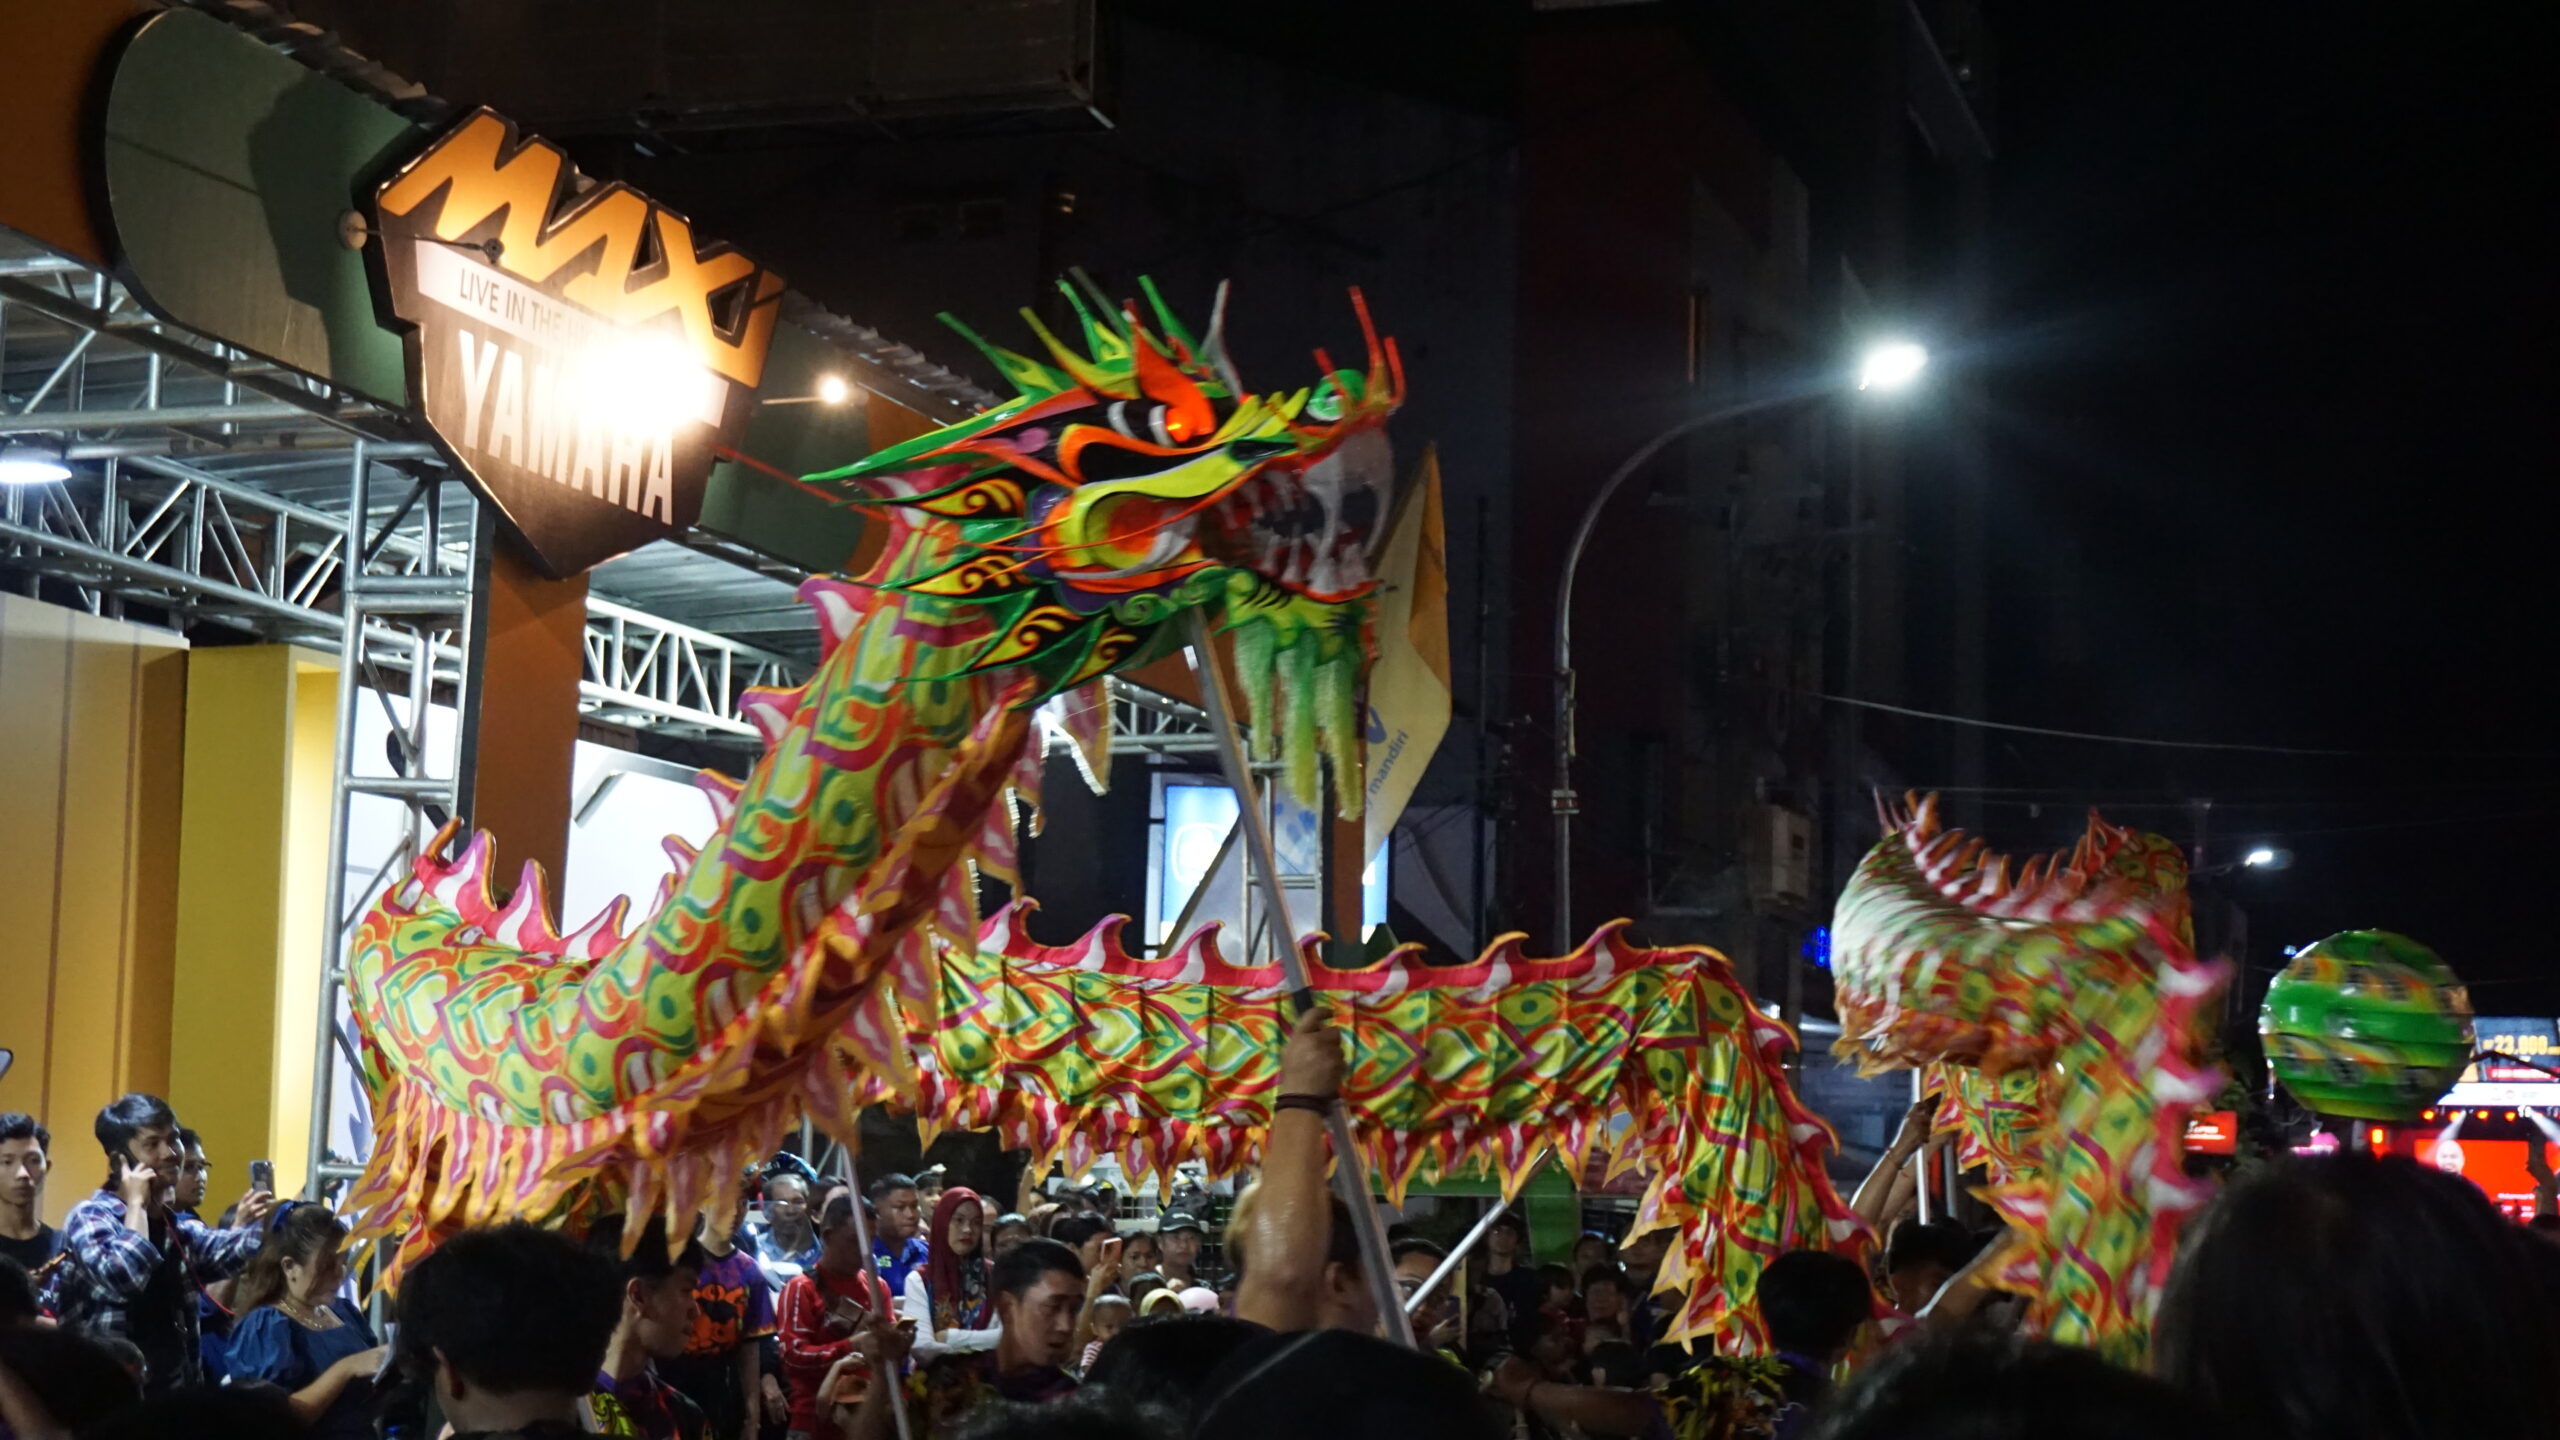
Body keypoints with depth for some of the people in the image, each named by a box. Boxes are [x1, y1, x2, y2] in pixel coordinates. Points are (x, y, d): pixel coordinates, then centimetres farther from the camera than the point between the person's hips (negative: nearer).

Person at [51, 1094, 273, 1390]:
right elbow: (122, 1277, -25)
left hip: (177, 1393, 6)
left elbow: (225, 1250, -6)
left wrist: (260, 1222, -25)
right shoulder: (90, 1217, -7)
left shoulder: (181, 1230, 13)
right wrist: (136, 1205, -14)